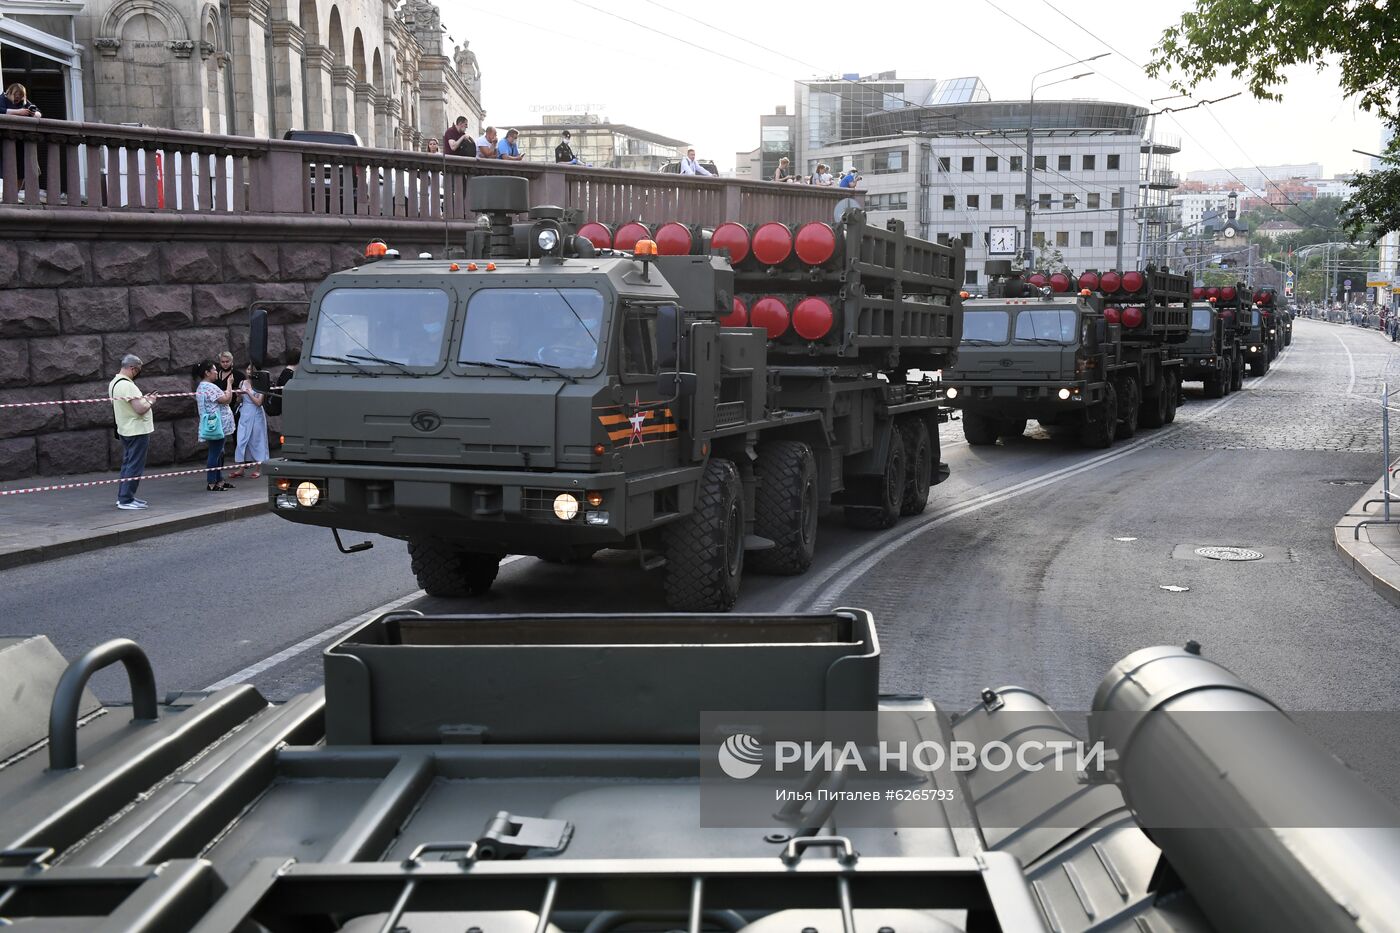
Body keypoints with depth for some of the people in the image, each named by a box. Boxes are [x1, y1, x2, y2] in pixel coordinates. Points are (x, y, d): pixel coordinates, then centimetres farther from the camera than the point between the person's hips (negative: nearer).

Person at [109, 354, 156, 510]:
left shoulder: (114, 382, 10)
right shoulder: (126, 385, -22)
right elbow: (140, 409, -25)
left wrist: (143, 399, 11)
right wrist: (150, 402, -7)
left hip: (125, 430, 10)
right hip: (137, 431, -10)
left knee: (128, 464, 18)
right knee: (134, 466, -5)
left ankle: (123, 496, 24)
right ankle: (126, 500, -3)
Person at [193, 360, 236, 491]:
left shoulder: (201, 387, 17)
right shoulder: (209, 387, -18)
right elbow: (226, 399, -18)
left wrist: (227, 391, 13)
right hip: (217, 425, -11)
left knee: (218, 453, 15)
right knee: (215, 454, -6)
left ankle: (219, 480, 21)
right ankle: (211, 484, -2)